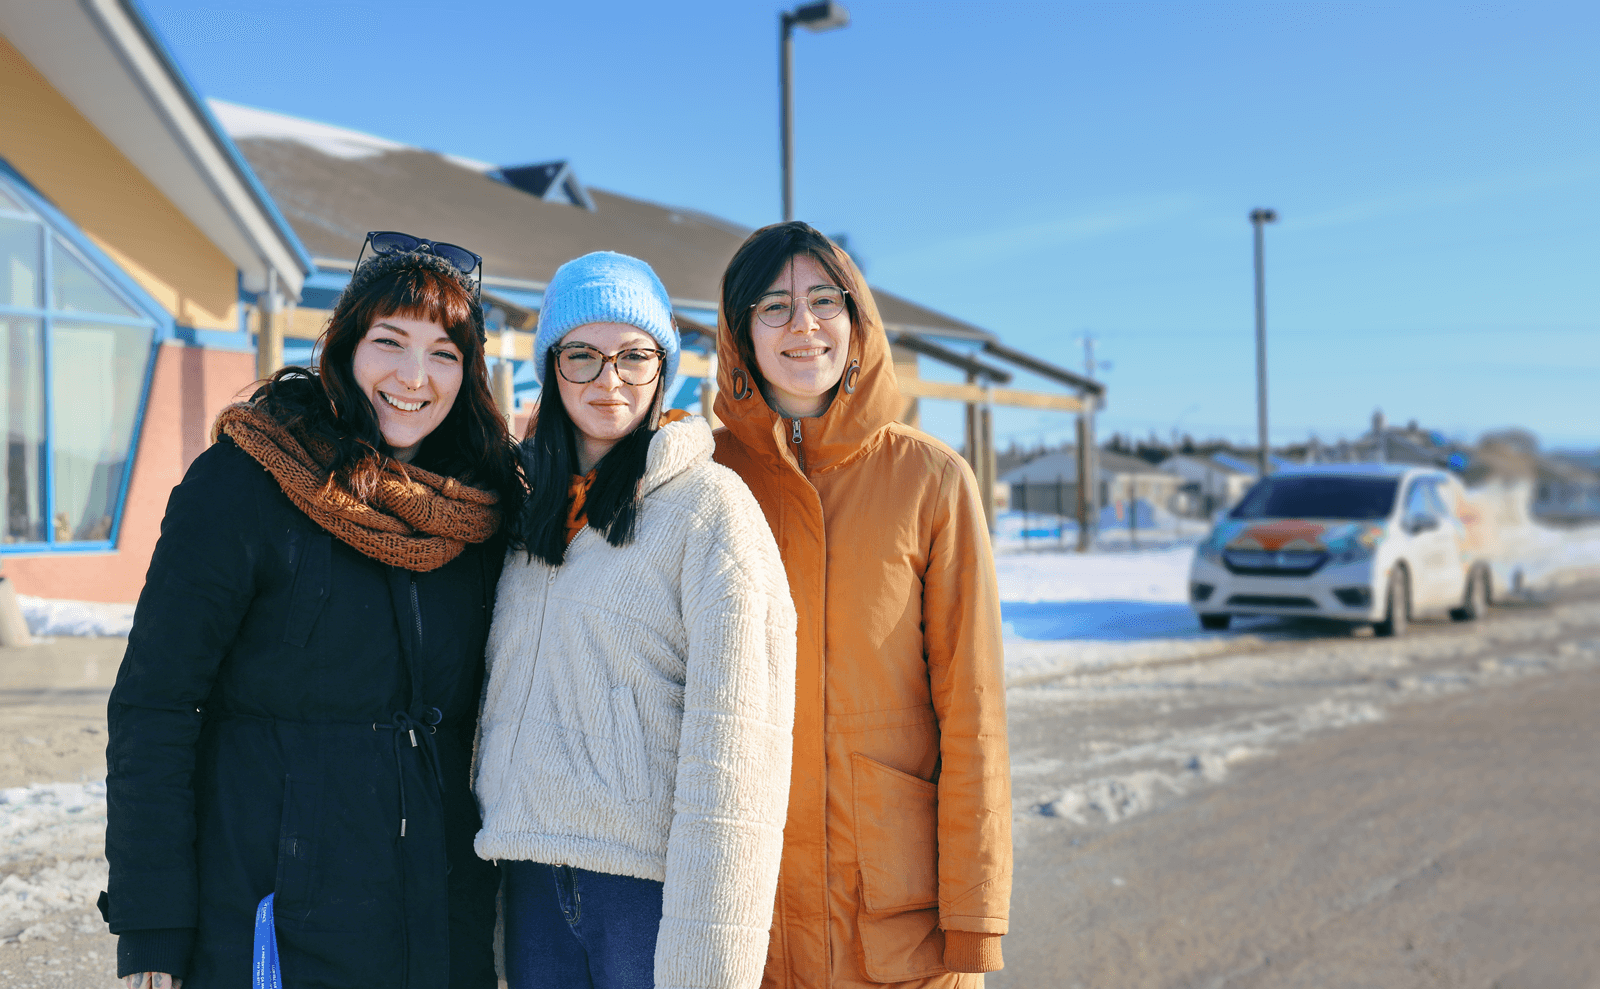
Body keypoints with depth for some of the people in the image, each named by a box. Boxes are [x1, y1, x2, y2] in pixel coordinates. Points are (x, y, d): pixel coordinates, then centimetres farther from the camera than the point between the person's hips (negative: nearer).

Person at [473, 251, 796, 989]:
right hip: (534, 877, 5)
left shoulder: (709, 504, -8)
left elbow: (734, 744, -14)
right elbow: (501, 696, 15)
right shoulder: (527, 505, 11)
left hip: (654, 878, -5)